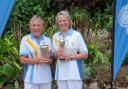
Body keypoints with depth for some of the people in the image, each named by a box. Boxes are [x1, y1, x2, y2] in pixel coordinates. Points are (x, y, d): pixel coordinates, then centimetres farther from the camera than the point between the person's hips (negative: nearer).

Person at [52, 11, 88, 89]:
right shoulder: (55, 36, 10)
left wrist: (70, 57, -15)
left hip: (74, 72, -4)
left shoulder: (76, 35, -3)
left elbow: (85, 55, -3)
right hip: (61, 73, 4)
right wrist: (57, 54, -6)